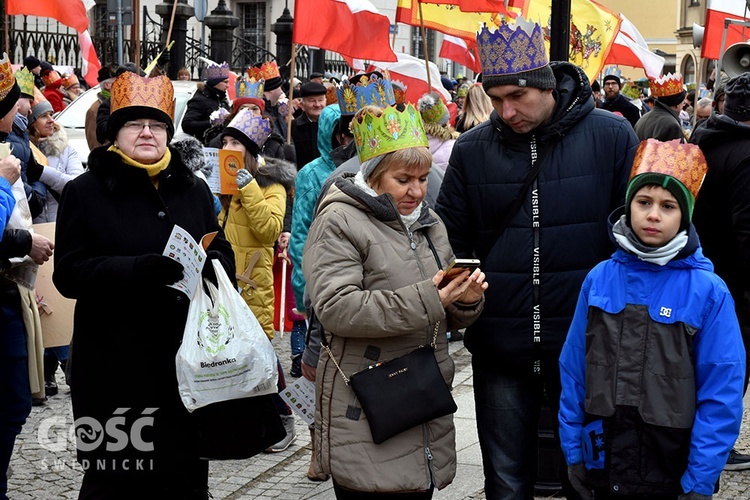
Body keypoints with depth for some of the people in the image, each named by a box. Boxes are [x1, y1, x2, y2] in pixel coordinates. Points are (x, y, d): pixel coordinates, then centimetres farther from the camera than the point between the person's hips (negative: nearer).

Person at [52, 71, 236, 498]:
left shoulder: (194, 190, 14)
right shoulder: (85, 192, 1)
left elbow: (224, 253, 17)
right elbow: (69, 273, -7)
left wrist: (211, 264, -8)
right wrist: (135, 270, -22)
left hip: (186, 359, 4)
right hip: (114, 362, -4)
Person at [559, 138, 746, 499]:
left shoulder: (707, 291, -8)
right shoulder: (599, 279, 1)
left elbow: (722, 394, -9)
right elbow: (573, 369, 5)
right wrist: (573, 451, 3)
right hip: (603, 466, 3)